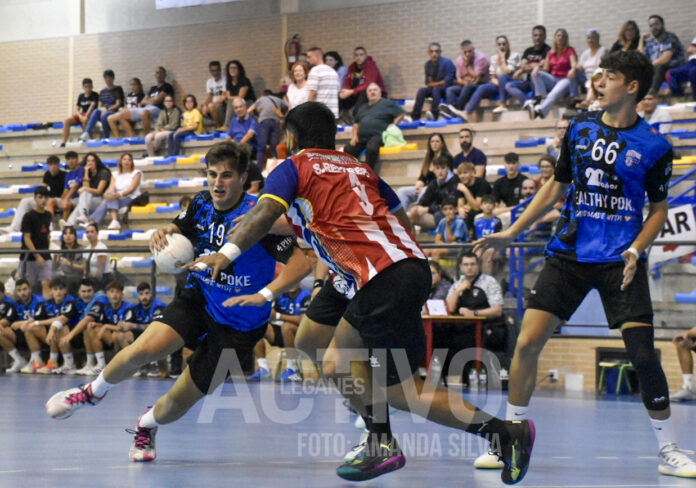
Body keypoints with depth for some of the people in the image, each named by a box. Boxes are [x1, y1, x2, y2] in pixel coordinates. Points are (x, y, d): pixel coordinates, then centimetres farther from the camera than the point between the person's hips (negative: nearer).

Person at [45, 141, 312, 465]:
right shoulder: (202, 205, -4)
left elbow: (300, 264, -26)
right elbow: (176, 230, 15)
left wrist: (264, 294, -39)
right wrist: (162, 234, -10)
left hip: (238, 326, -3)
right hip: (198, 299, 4)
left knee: (179, 402, -1)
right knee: (144, 349, -23)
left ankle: (147, 425, 36)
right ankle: (93, 392, 7)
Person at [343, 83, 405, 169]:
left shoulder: (387, 103, 12)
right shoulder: (362, 108, 31)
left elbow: (401, 114, 10)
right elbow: (356, 124, 32)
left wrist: (393, 125, -3)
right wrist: (354, 135, 14)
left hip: (378, 135, -6)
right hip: (361, 138, 6)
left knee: (371, 149, -38)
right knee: (348, 151, -19)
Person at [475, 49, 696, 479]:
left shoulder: (654, 146, -3)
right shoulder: (580, 128, 7)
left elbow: (659, 209, 4)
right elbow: (557, 187, 17)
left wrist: (636, 251, -13)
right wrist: (512, 233, 14)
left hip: (620, 261, -3)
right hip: (569, 252, 4)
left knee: (643, 353, -13)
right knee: (527, 342, -6)